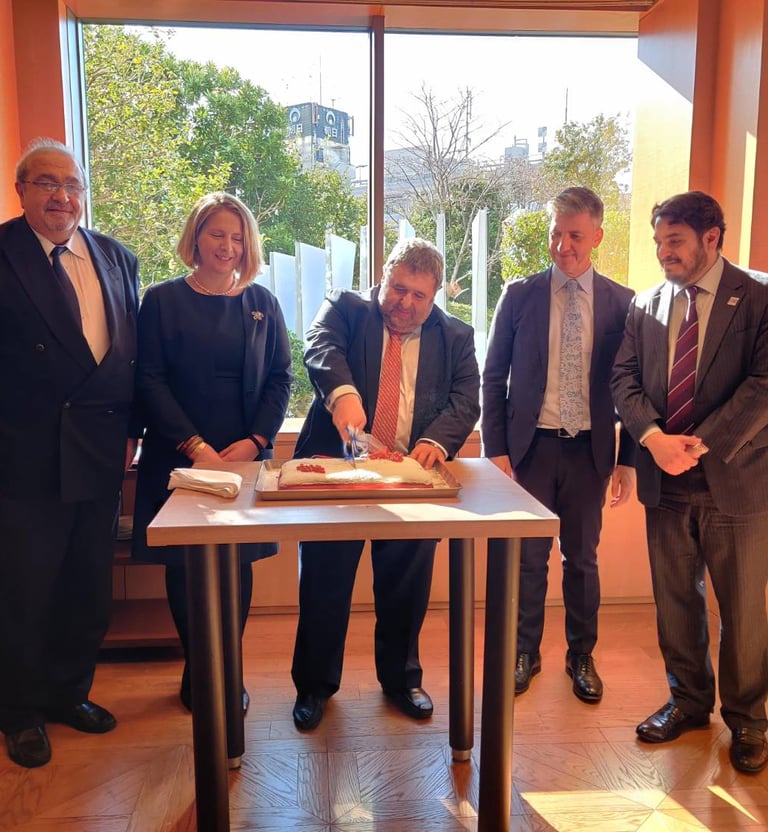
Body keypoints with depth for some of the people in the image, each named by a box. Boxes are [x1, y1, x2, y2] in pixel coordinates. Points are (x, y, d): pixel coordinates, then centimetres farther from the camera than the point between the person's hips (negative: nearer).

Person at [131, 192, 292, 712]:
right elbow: (150, 380, -5)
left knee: (238, 564, 5)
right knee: (185, 566, 5)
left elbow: (280, 377, 5)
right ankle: (196, 671, 23)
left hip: (247, 455, 2)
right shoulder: (162, 300, 1)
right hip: (180, 456, -1)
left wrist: (255, 440, -9)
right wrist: (195, 445, -14)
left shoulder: (261, 302, 8)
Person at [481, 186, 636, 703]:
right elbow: (494, 377, 2)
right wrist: (495, 448, -4)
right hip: (530, 446, 0)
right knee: (528, 556, 8)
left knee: (582, 558, 12)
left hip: (590, 449, 1)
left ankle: (582, 656, 31)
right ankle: (526, 652, 27)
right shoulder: (519, 296, 0)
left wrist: (629, 458, 0)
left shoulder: (622, 303, 1)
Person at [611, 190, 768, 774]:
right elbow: (625, 380, 3)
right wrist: (654, 436, -14)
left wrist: (702, 443, -20)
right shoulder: (646, 306, 8)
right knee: (674, 599, 14)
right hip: (665, 481, 4)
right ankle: (689, 700, 33)